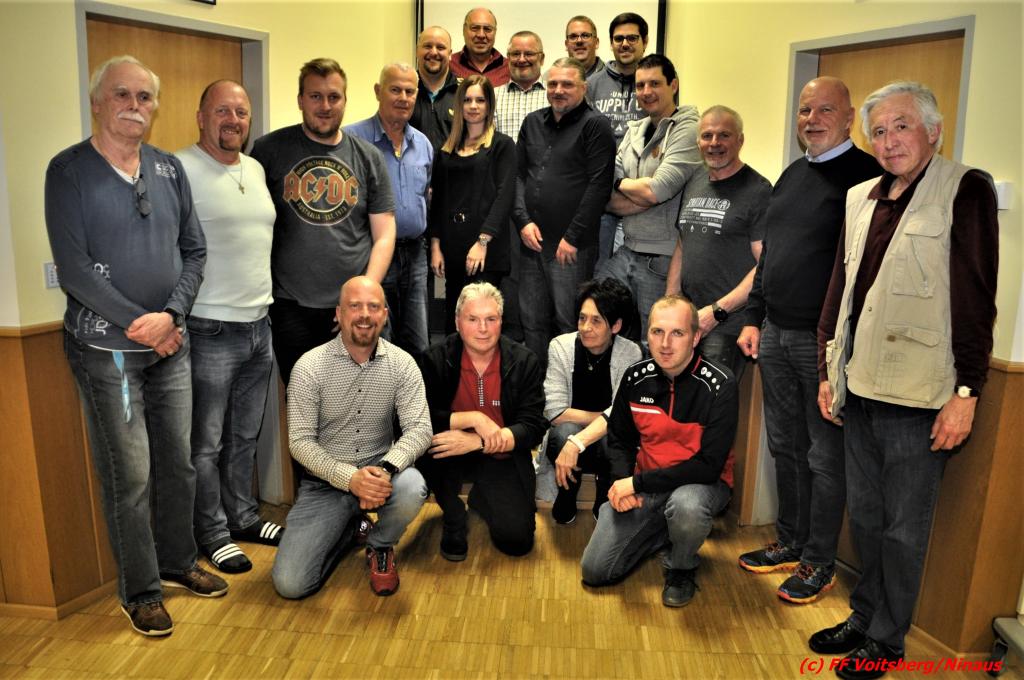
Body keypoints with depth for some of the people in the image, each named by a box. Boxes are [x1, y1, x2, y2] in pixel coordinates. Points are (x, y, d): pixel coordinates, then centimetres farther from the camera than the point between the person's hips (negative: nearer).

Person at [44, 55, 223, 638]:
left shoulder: (170, 169, 8)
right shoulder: (69, 170, -5)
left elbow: (194, 250, 7)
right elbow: (73, 267, -12)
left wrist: (172, 315, -8)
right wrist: (138, 323, -14)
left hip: (170, 343, 5)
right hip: (106, 349, -4)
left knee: (179, 463, 13)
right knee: (130, 475, 2)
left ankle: (178, 562, 33)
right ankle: (140, 590, 20)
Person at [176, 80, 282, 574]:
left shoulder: (256, 169, 12)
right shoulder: (180, 169, -11)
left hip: (259, 325, 7)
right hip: (211, 331, -7)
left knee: (245, 436, 18)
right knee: (207, 443, 6)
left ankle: (243, 517, 33)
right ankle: (212, 534, 21)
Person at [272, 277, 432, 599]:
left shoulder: (402, 364, -6)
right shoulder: (309, 367, -10)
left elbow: (419, 429, -13)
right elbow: (300, 441, -12)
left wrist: (385, 469, -32)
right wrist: (349, 478, -27)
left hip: (379, 468, 1)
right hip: (325, 480, 0)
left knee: (411, 489, -35)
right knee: (289, 583, -13)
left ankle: (380, 546, 2)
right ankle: (347, 529, 20)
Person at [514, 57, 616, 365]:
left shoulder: (595, 125, -4)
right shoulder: (532, 122, 14)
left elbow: (599, 185, -11)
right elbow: (518, 174, 14)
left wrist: (572, 237, -13)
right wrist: (523, 221, 0)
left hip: (572, 247, -6)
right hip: (532, 243, 6)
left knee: (568, 323, -1)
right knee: (532, 322, 12)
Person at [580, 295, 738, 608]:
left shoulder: (719, 387, -19)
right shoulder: (636, 377, -6)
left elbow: (709, 466, -22)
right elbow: (619, 439, 8)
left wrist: (637, 482, -23)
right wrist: (621, 481, -13)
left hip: (702, 482, -4)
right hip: (644, 484, 4)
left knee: (686, 506, -41)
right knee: (595, 571, -3)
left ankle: (682, 569, -5)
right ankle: (663, 532, 22)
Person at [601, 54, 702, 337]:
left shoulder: (689, 130, -10)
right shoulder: (634, 130, 12)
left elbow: (656, 190, -21)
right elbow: (607, 197, 4)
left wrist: (621, 183, -2)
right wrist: (641, 195, -13)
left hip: (663, 260, -6)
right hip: (627, 252, 7)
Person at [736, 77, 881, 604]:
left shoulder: (866, 176, -9)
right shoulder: (793, 174, 16)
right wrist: (753, 319, 16)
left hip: (825, 341, -7)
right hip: (775, 334, 7)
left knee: (825, 456, 5)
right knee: (784, 446, 16)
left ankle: (820, 562, 20)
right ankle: (790, 543, 31)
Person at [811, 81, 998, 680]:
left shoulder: (966, 191, -6)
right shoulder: (861, 198, 12)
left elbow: (976, 299, -11)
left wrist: (966, 393, -14)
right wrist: (829, 371, 13)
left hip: (919, 396, -6)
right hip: (861, 389, 6)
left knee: (905, 524, 7)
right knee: (865, 514, 17)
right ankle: (864, 616, 34)